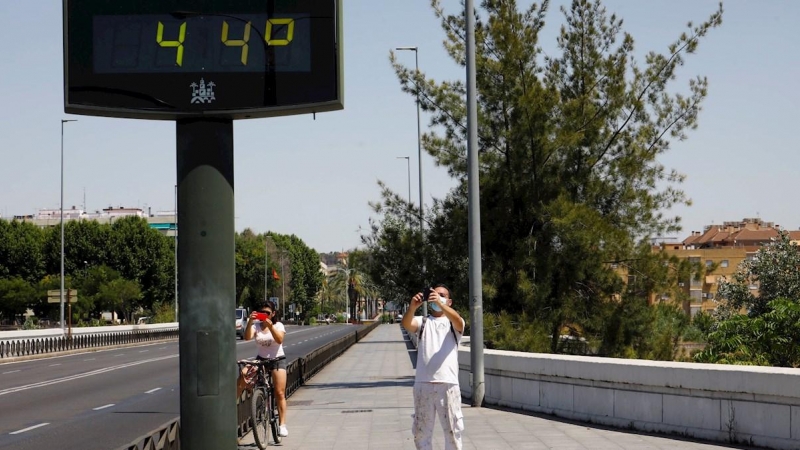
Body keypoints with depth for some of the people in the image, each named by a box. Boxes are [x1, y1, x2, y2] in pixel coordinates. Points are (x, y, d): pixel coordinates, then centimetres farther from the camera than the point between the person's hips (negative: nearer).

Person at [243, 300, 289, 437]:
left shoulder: (278, 325, -1)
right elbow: (247, 337, -19)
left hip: (277, 360, -2)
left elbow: (279, 340, -21)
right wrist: (250, 322, -33)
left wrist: (270, 326, -35)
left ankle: (282, 424, -4)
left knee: (280, 393, -7)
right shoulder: (256, 326, 1)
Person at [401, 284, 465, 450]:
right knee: (421, 430, 9)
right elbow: (406, 324, -8)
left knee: (452, 429, 2)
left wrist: (440, 304, -32)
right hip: (423, 384, 2)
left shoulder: (453, 323, 10)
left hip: (448, 384, -2)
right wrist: (412, 307, -30)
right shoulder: (422, 322, 14)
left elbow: (458, 321, -16)